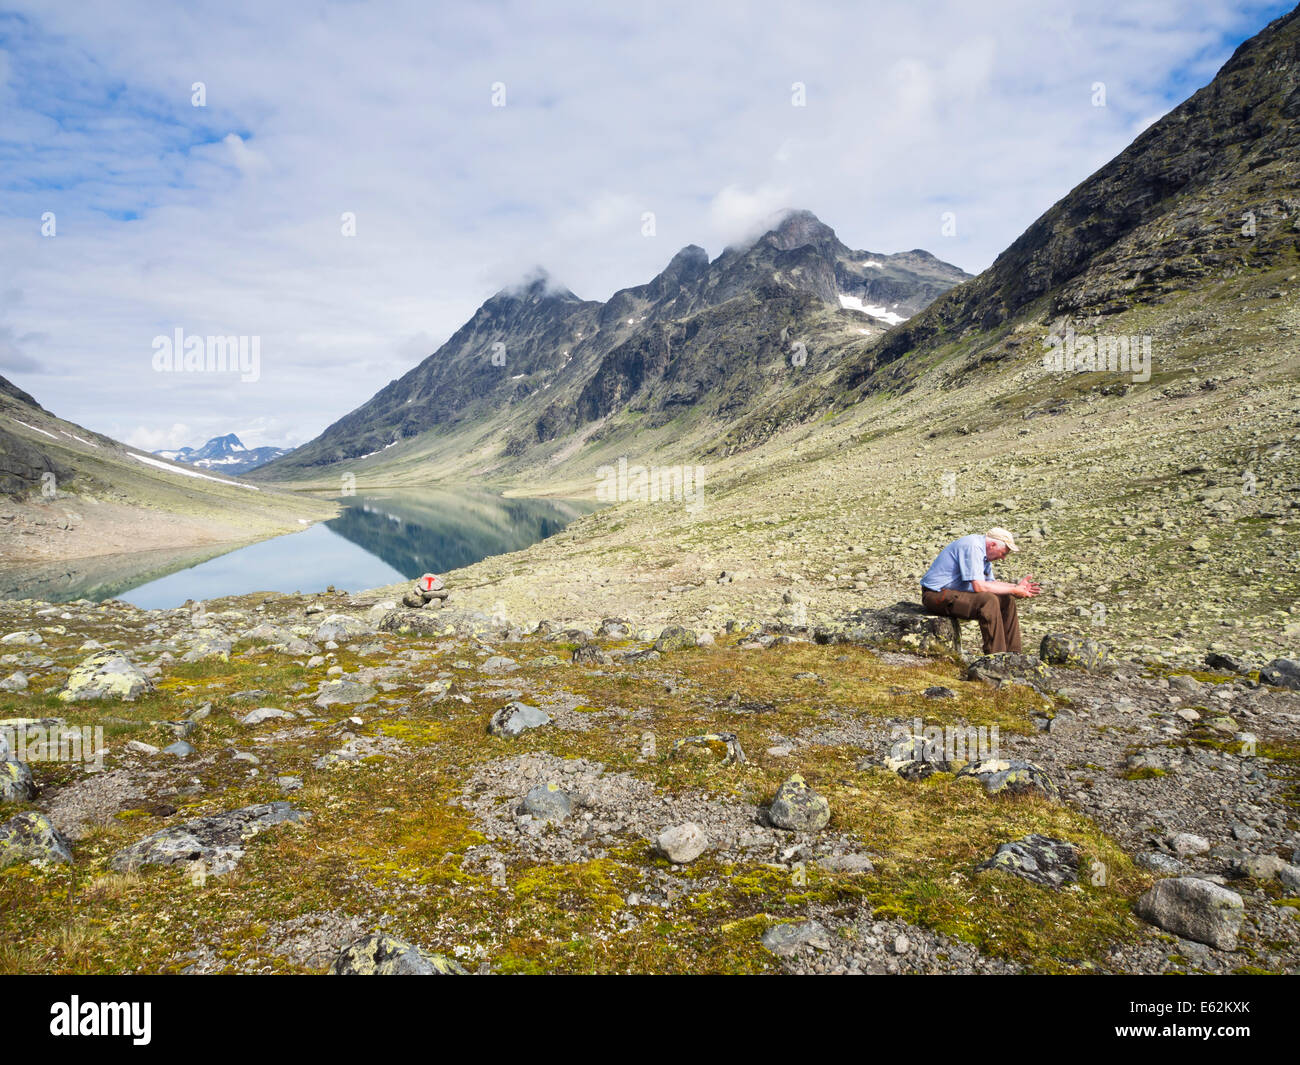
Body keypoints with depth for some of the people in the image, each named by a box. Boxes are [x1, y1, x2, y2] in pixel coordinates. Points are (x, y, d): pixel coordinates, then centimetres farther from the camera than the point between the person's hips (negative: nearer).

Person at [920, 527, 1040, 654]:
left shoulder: (984, 551, 10)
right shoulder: (973, 546, -22)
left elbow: (990, 583, 18)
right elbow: (979, 586, -27)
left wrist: (1016, 586, 5)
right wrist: (1013, 590, -18)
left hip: (957, 591, 11)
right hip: (936, 595, -11)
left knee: (1007, 600, 6)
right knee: (989, 600, -28)